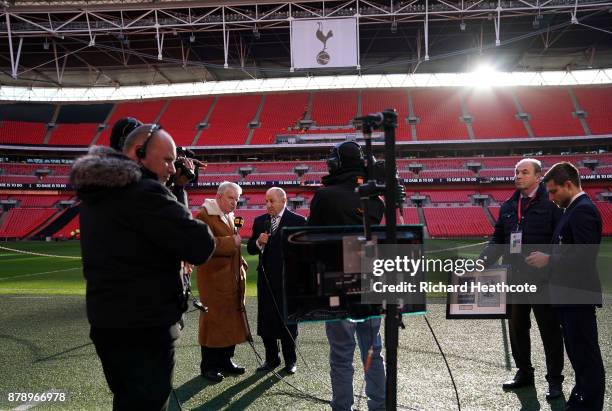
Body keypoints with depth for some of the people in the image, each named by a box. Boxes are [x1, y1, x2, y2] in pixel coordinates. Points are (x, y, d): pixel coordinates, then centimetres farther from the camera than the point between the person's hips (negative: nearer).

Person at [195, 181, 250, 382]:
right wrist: (231, 241, -20)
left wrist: (241, 264, 14)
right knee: (214, 320, -2)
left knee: (231, 318, 13)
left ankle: (226, 361, 25)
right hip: (214, 277, -9)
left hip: (233, 277, 9)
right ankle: (209, 366, 10)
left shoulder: (230, 217, 17)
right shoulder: (204, 216, -12)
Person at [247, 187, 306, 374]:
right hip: (265, 279, 4)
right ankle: (271, 359, 23)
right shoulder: (260, 221, 9)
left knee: (288, 320, 5)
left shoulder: (298, 221, -5)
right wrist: (258, 242, -12)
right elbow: (250, 249, 10)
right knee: (266, 320, 9)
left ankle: (290, 360, 19)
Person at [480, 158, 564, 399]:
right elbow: (497, 241, 13)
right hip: (516, 278, 6)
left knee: (549, 329, 6)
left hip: (542, 279, -6)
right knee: (517, 327, 15)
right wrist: (482, 263, 2)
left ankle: (554, 380, 20)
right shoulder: (508, 207, 11)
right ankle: (524, 372, 32)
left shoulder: (550, 205, -7)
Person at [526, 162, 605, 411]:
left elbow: (586, 255, -25)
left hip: (578, 296, -10)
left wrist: (548, 260, -18)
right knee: (578, 353, 19)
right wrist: (548, 258, 6)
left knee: (586, 355, 1)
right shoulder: (575, 209, 14)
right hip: (570, 295, 10)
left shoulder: (583, 210, -17)